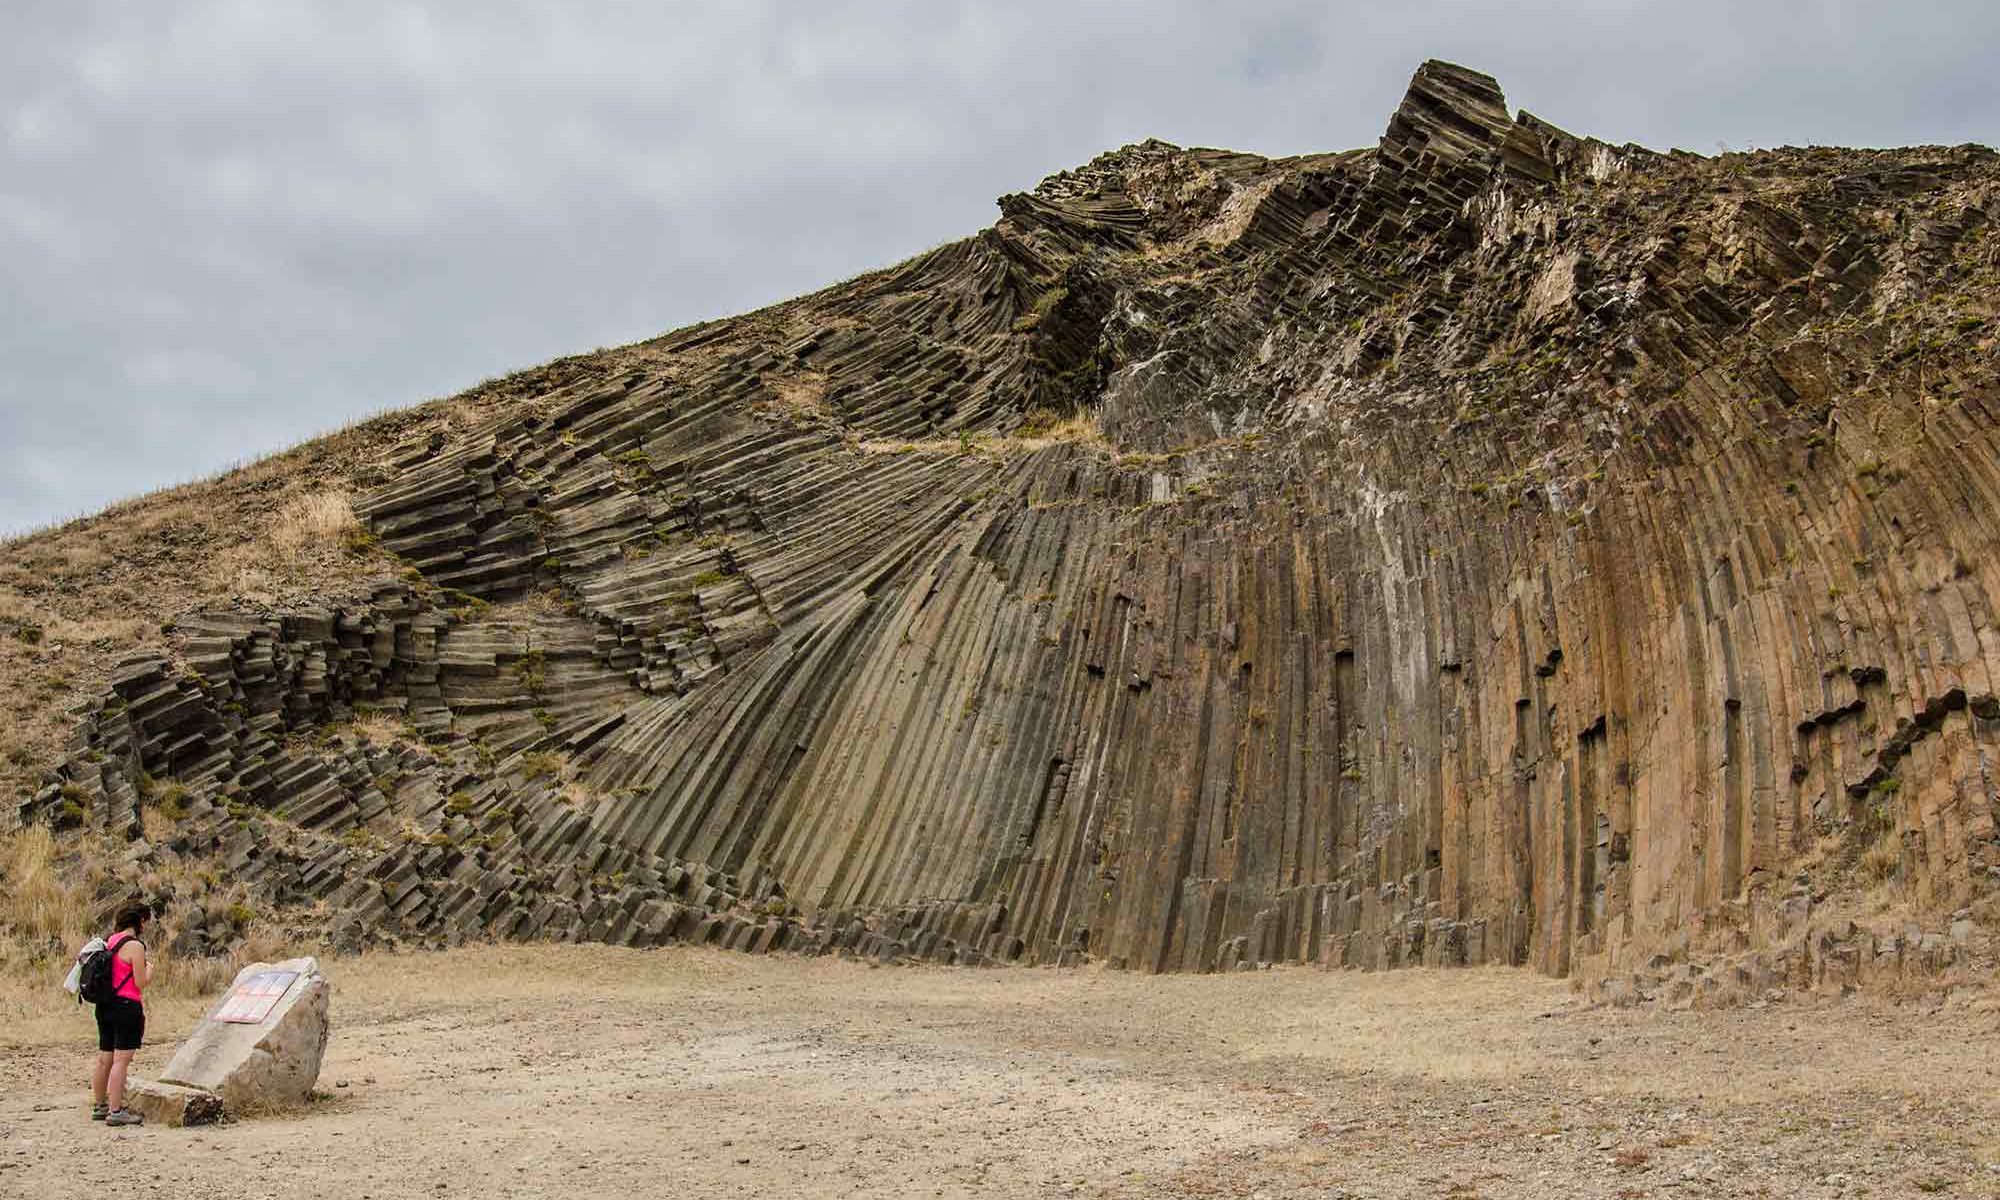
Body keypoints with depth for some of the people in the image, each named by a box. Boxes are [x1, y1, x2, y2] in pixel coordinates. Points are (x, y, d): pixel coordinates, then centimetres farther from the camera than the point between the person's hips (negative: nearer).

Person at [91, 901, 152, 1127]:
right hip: (126, 1006, -9)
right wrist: (149, 970, 6)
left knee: (104, 1059, 16)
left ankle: (98, 1106, 26)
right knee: (121, 1060, -6)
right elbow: (141, 983, -14)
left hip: (105, 1006, 9)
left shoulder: (109, 942, 10)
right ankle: (116, 1111, -6)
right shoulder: (134, 946, -14)